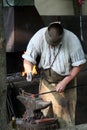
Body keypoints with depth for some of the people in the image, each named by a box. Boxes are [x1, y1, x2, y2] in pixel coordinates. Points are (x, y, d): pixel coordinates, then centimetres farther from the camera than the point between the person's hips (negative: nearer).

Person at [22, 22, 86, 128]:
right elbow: (28, 59, -14)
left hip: (65, 79, -2)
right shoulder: (39, 36, -21)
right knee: (45, 112, 5)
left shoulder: (72, 40, -24)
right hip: (46, 80, 2)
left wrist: (64, 82, -17)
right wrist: (29, 72, -34)